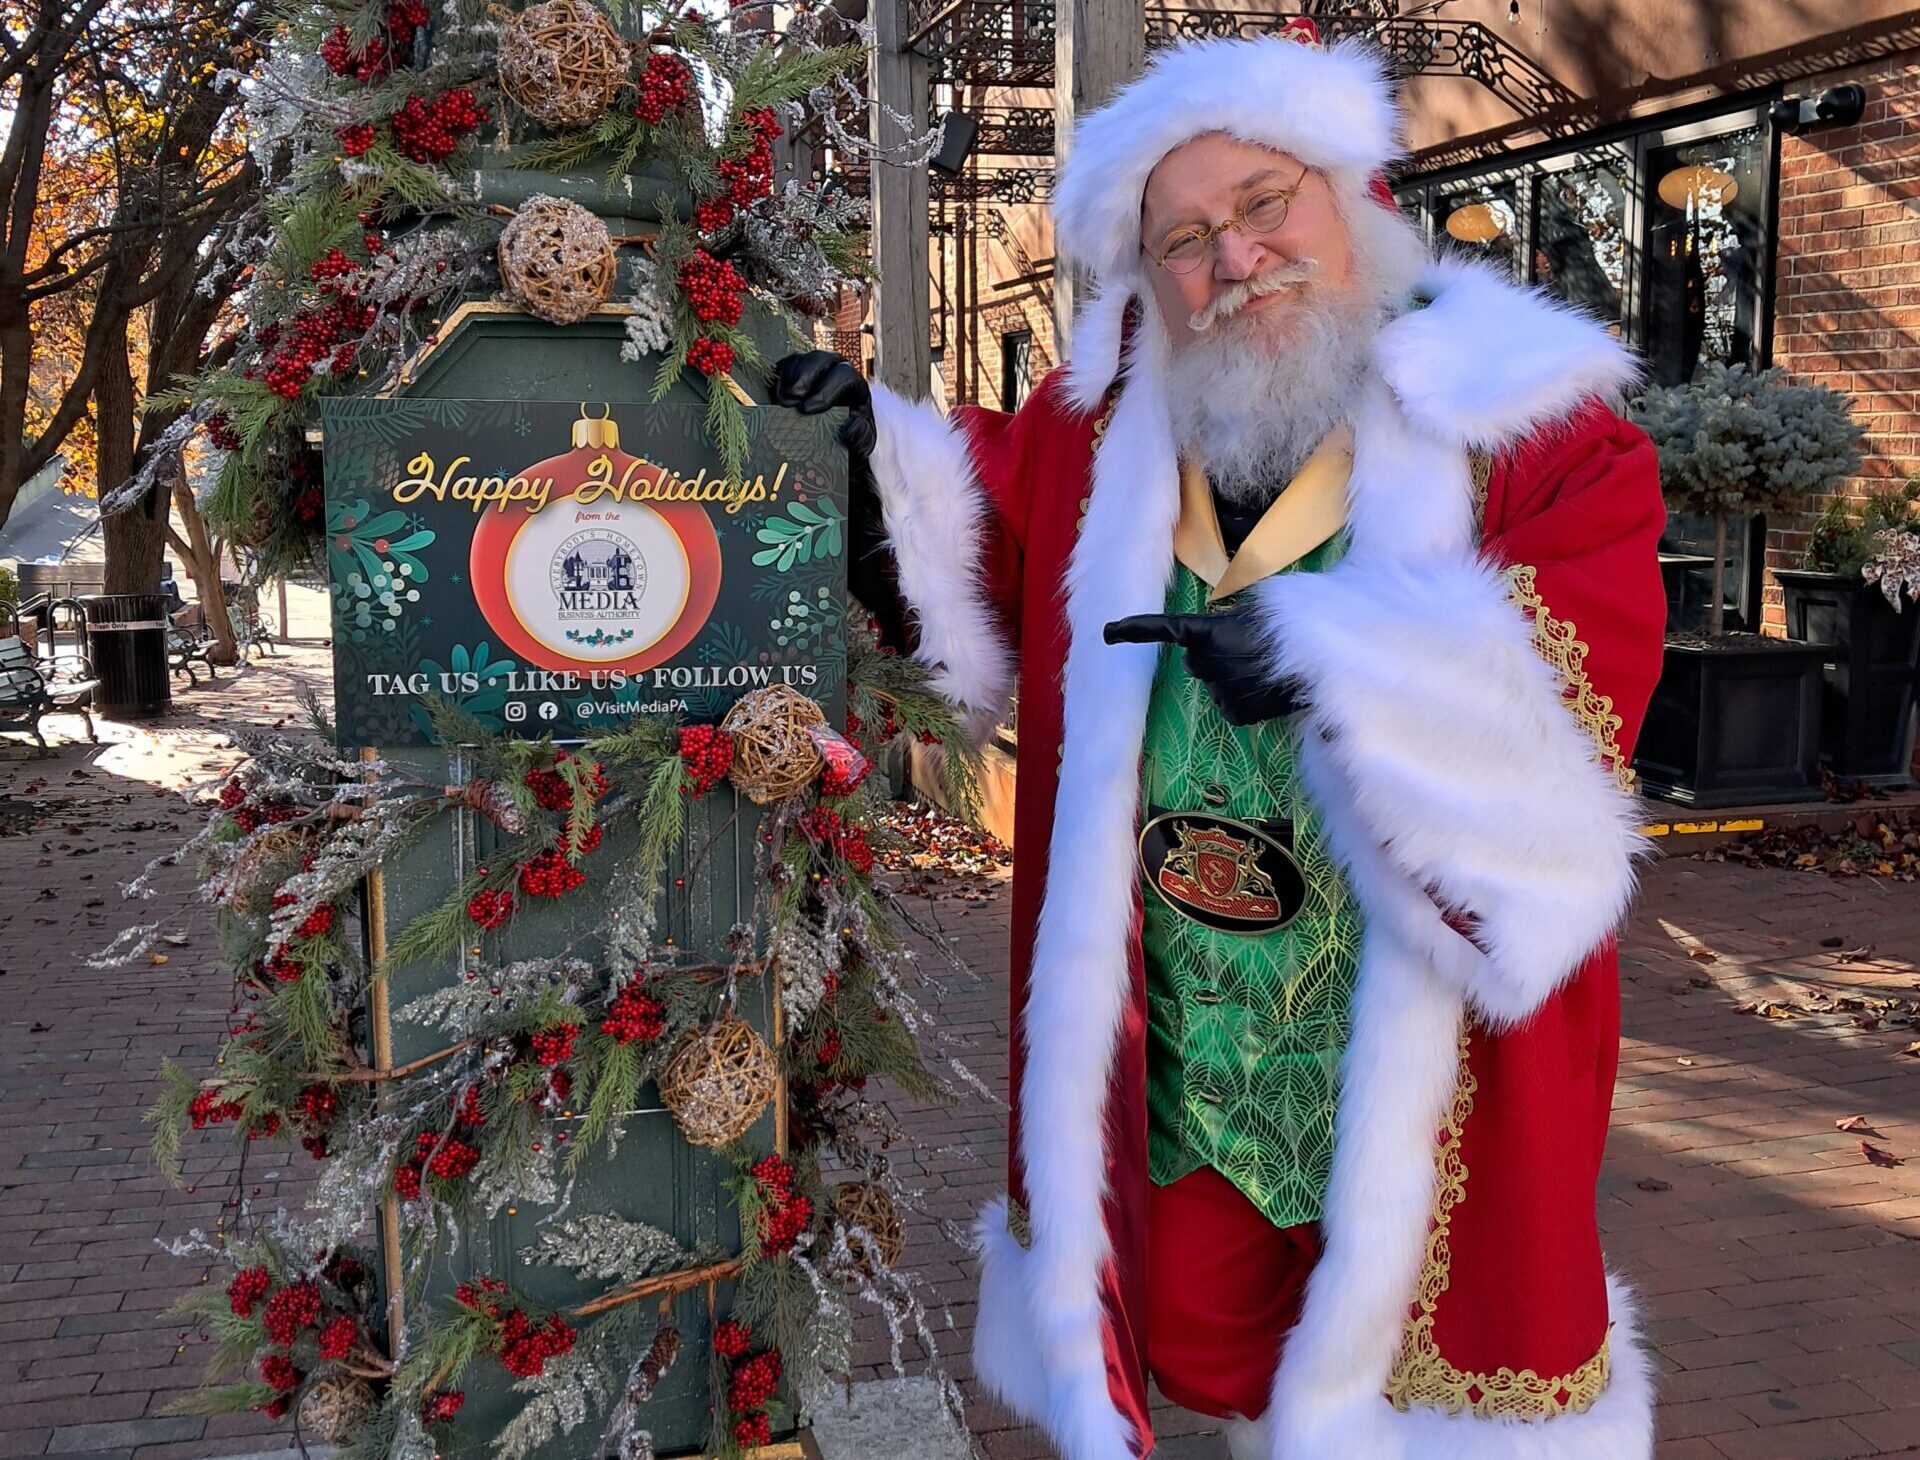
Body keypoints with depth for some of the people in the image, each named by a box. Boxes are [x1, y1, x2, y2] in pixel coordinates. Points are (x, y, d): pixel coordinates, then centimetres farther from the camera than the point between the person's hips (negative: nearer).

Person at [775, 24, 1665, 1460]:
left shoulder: (1523, 414, -8)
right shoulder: (1108, 432, 5)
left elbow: (1594, 645, -21)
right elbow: (986, 550, 19)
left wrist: (1330, 649, -33)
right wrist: (879, 452, 2)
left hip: (1425, 1024, -3)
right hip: (1169, 1025, 4)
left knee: (1408, 1322, 13)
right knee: (1195, 1333, 20)